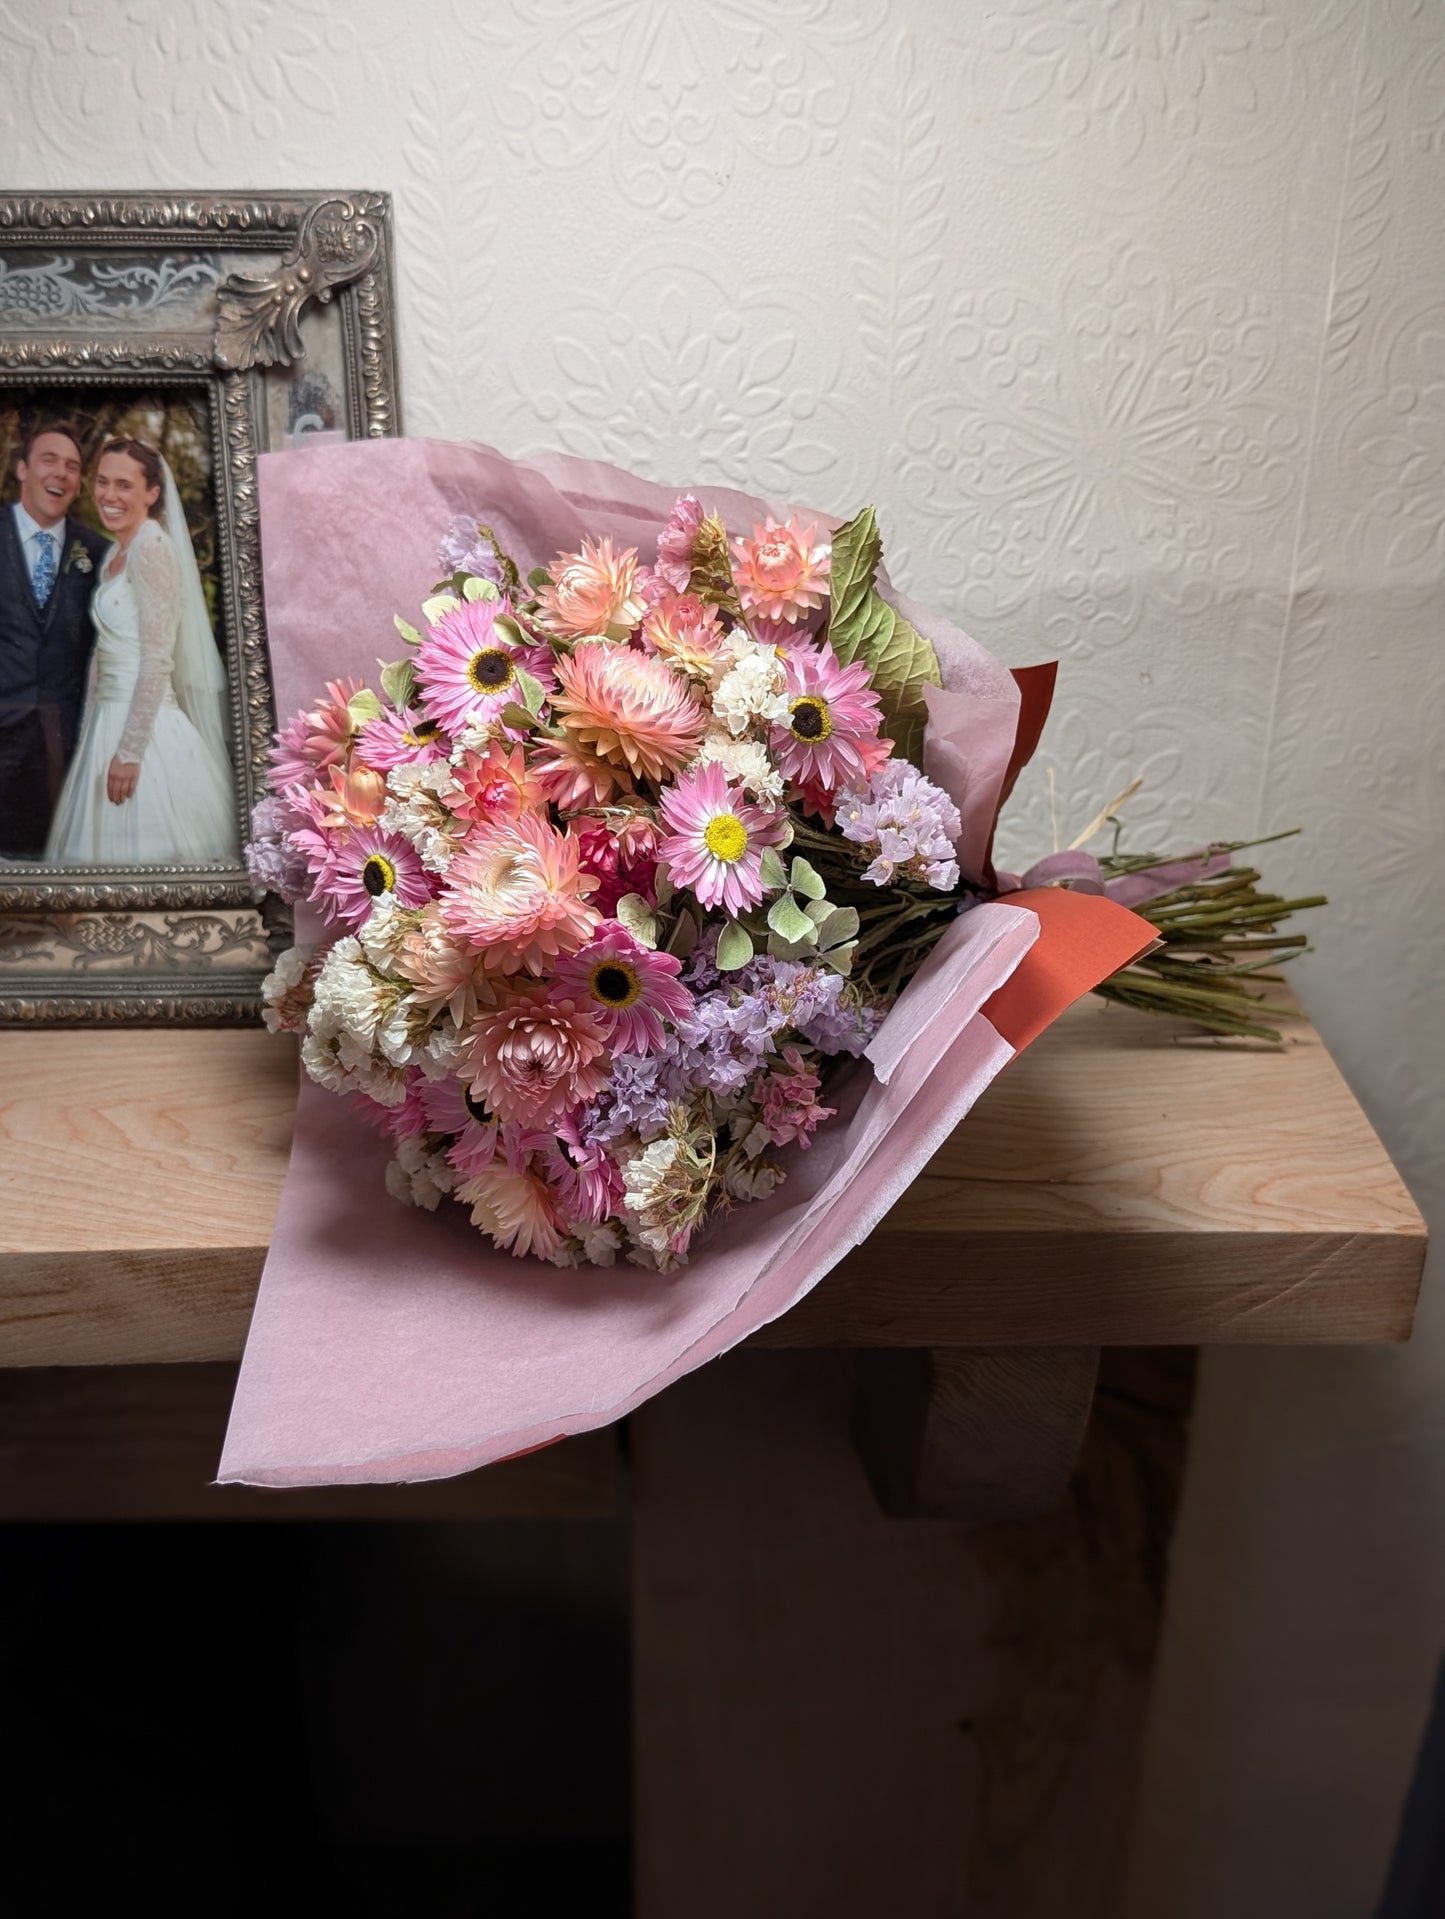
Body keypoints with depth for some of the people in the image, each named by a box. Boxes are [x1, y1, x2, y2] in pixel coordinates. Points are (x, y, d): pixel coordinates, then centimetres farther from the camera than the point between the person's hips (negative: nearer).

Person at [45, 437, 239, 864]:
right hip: (110, 719, 9)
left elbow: (157, 659, -19)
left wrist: (130, 750, -21)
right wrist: (102, 733, 15)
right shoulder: (115, 553, 15)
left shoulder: (151, 547, -13)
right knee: (115, 843, 12)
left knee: (145, 848, -3)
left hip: (142, 725, -9)